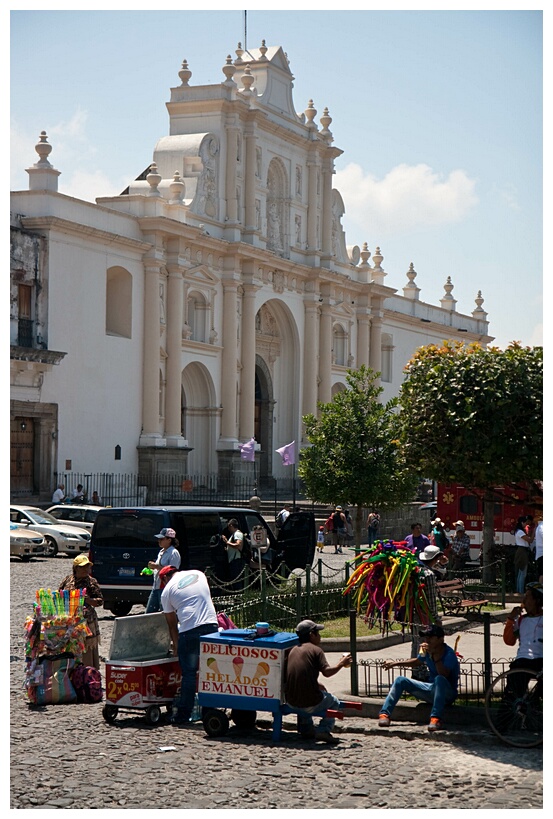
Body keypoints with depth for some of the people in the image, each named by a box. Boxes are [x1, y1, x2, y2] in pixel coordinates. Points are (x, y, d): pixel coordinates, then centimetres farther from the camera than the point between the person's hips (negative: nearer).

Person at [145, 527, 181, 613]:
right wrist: (152, 567, 5)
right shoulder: (161, 552, 17)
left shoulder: (174, 553, -11)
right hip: (156, 587, 10)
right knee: (149, 612, 10)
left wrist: (156, 566, -19)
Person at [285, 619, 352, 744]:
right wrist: (341, 664, 0)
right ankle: (323, 730, 3)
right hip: (310, 704, -6)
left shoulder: (294, 650, 14)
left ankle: (306, 728, 31)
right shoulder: (315, 650, -5)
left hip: (291, 703, 6)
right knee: (334, 702, 24)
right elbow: (327, 671, -16)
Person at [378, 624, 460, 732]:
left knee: (439, 679, -41)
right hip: (432, 690, 8)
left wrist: (436, 656, -41)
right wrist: (395, 663, 21)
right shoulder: (427, 651, 1)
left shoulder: (449, 654, -20)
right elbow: (417, 662, 23)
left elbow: (444, 674, -36)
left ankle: (436, 718, -49)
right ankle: (385, 714, -10)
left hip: (447, 694, -8)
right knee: (400, 680, -1)